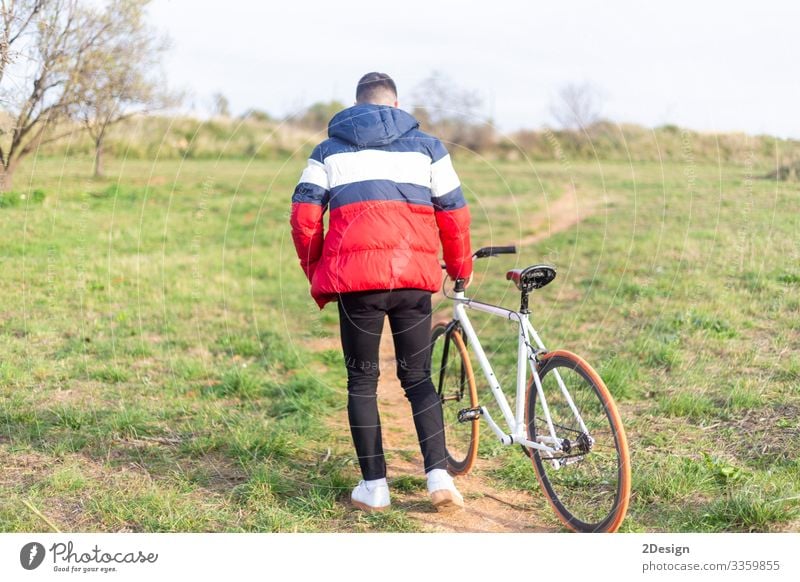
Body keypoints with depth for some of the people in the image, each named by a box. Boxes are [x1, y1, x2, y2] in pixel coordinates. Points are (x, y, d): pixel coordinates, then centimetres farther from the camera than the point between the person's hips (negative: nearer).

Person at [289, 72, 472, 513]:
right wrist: (460, 267, 24)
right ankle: (439, 475, -3)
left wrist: (315, 272, 15)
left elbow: (304, 215, 4)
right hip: (415, 277, 1)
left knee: (362, 382, 10)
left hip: (356, 278, -1)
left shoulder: (329, 150, 15)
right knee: (417, 378, 12)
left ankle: (373, 486, 10)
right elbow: (454, 212, 10)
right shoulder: (426, 146, 15)